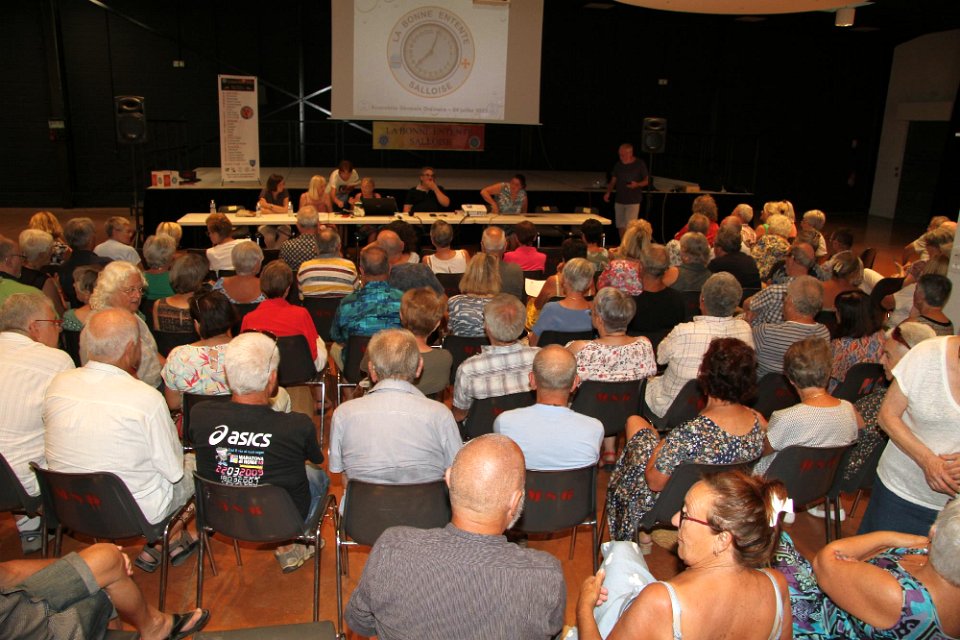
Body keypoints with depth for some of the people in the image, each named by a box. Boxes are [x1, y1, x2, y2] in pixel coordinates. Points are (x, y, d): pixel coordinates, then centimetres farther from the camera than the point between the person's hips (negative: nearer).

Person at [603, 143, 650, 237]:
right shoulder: (618, 165, 7)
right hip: (619, 201, 4)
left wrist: (637, 184, -20)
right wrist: (608, 192, -4)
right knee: (621, 226, 8)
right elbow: (613, 181, 13)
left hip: (633, 202, -4)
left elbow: (646, 181, 1)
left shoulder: (639, 164, -4)